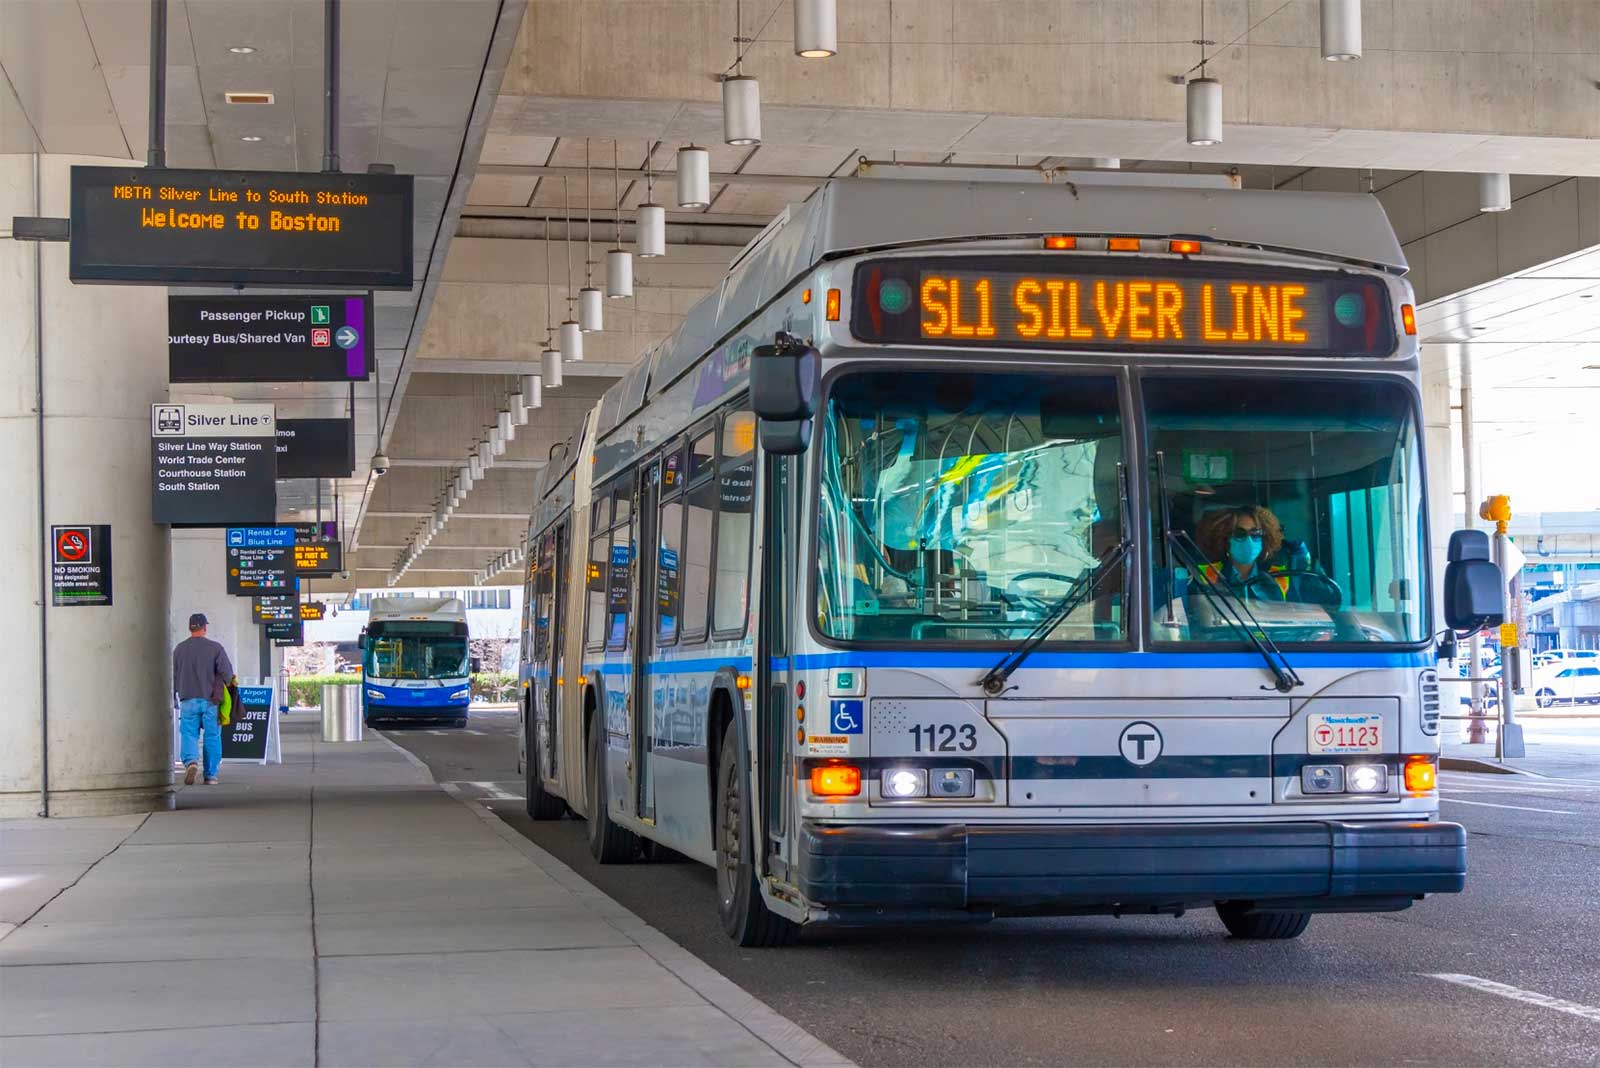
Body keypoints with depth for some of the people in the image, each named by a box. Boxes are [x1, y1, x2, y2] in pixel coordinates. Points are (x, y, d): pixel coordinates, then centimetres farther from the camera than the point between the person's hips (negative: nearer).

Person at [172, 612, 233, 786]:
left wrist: (173, 697, 25)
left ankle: (191, 761, -25)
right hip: (211, 700, -1)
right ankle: (211, 775, 7)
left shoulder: (179, 649, 5)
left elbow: (173, 676, 12)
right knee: (212, 737, 6)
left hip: (188, 700, 1)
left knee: (189, 734, 3)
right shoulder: (215, 648, -4)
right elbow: (227, 673, -7)